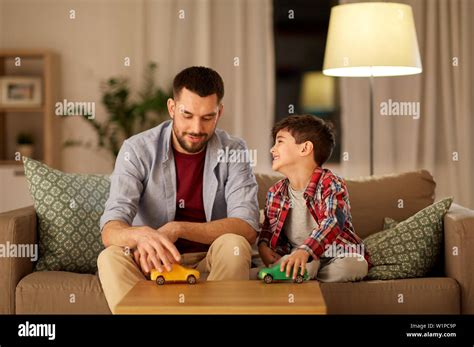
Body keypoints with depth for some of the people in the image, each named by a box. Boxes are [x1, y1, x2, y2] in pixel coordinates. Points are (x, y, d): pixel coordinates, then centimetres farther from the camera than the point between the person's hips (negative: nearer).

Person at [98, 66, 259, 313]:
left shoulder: (233, 151, -6)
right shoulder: (137, 150, -9)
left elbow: (247, 228, -17)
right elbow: (110, 231, -20)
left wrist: (177, 229, -30)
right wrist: (141, 235, -45)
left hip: (211, 264, 0)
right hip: (153, 263, 0)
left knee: (234, 245, -30)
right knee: (110, 258, -29)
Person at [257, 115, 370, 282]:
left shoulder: (331, 185, -14)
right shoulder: (275, 192, 5)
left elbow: (332, 223, -31)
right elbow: (269, 227, 21)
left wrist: (305, 251, -48)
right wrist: (263, 245, -4)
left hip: (336, 255, -1)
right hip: (296, 256, 2)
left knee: (345, 268, -36)